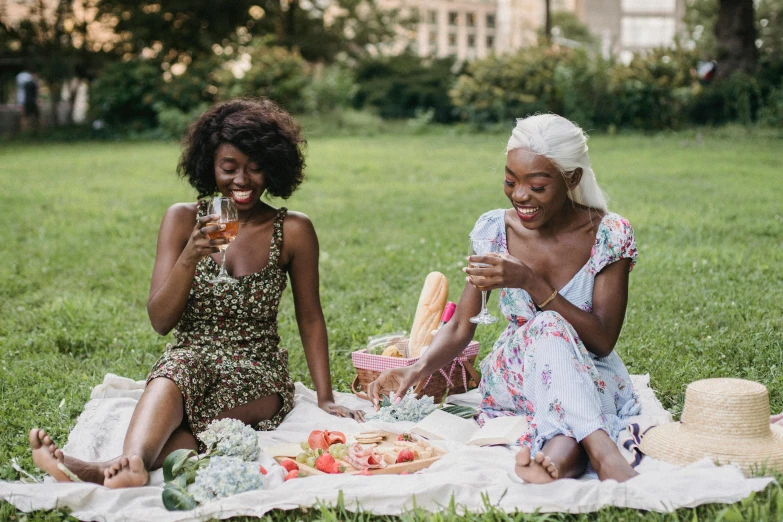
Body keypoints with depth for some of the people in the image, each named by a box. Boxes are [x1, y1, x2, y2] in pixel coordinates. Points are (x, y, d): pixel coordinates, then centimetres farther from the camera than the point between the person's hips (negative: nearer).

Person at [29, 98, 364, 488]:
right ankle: (132, 464, -62)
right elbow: (160, 321, -5)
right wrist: (189, 258, -23)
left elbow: (310, 318, 7)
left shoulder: (293, 231, -2)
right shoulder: (183, 219, -1)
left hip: (257, 373, 0)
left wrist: (326, 399, 1)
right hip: (190, 357, 0)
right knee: (176, 369, -38)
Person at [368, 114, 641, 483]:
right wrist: (417, 369, -23)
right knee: (547, 326, -33)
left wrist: (530, 283, -27)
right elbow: (460, 327, -2)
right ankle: (603, 452, -46)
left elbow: (603, 341, -17)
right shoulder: (494, 230, -4)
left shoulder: (609, 235, -10)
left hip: (593, 382, -1)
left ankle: (565, 446, -54)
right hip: (513, 380, 1)